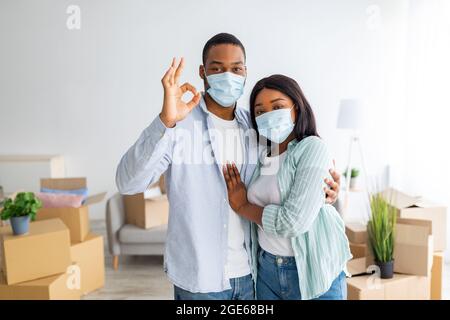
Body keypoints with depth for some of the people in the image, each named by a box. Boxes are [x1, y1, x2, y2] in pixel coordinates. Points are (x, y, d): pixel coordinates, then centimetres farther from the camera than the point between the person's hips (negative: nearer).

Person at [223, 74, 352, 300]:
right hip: (267, 269, 5)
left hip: (313, 273, -5)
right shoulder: (261, 156, 5)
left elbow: (294, 221, -24)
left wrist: (242, 207, -11)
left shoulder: (312, 148, -14)